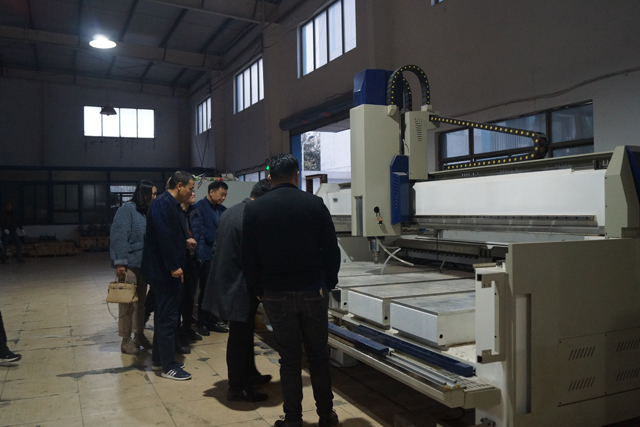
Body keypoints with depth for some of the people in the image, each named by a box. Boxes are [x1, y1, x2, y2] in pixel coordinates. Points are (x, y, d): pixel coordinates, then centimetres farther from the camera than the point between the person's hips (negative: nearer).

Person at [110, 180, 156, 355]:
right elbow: (119, 236, -18)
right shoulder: (127, 209, -12)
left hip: (143, 264, 7)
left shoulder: (146, 211, 11)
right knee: (127, 303, 1)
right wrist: (120, 262, -21)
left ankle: (139, 335, 26)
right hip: (129, 264, -7)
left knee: (140, 301, 15)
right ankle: (126, 340, 12)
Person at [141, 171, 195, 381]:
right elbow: (164, 237, -26)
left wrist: (185, 241, 7)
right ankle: (168, 367, 9)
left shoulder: (171, 205, 14)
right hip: (164, 270, -11)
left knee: (164, 315, 18)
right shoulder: (163, 205, -19)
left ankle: (159, 360, 30)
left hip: (167, 270, 11)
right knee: (168, 318, -2)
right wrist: (174, 266, -24)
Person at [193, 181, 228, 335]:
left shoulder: (222, 210, 14)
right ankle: (202, 323, 14)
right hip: (207, 254, -6)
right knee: (206, 290, 2)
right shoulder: (199, 207, -5)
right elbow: (200, 231, -13)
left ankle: (213, 320, 19)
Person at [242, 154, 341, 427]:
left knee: (289, 358, 10)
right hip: (313, 292, 0)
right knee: (318, 355, 13)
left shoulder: (254, 209, -2)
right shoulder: (315, 204, -4)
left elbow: (248, 258, 0)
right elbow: (332, 250, -2)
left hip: (277, 295, 0)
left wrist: (258, 289, 13)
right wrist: (329, 282, 11)